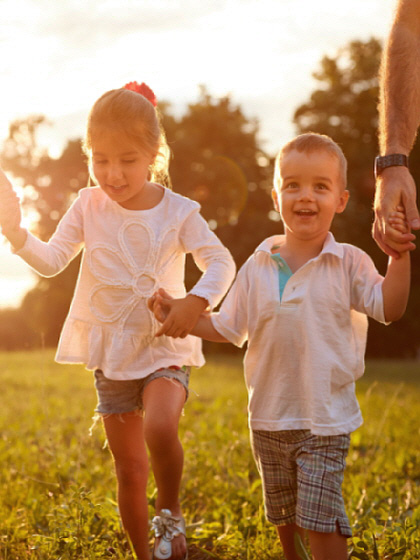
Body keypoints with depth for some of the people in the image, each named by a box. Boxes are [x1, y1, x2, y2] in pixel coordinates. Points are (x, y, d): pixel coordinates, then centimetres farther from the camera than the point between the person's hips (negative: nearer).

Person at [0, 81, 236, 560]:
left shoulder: (177, 212, -8)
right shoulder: (89, 206, -2)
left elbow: (220, 261, -7)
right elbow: (52, 261, -6)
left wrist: (197, 301, -26)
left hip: (164, 349, -2)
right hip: (110, 353, 3)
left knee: (160, 428, -31)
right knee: (129, 467, 9)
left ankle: (170, 512, -3)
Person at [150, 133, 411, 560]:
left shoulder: (348, 263, -5)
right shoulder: (257, 268, 2)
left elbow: (389, 308, -13)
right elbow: (227, 328, 8)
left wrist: (400, 256, -23)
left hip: (325, 419, -4)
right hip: (268, 417, 4)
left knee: (319, 516, -7)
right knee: (283, 516, 18)